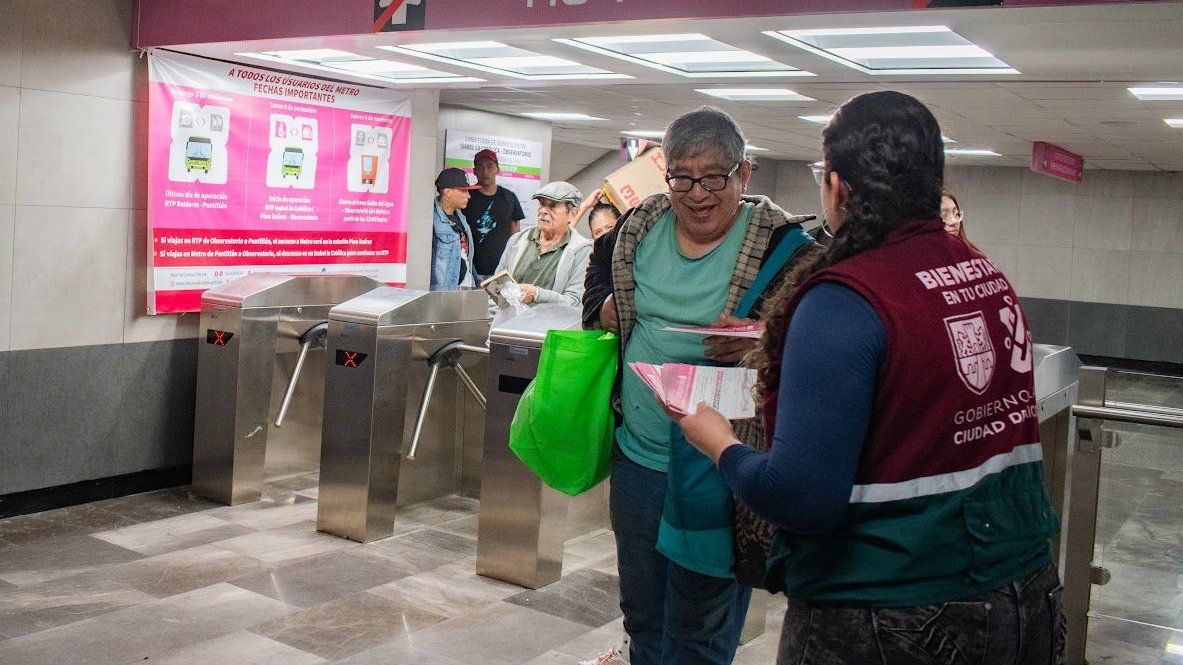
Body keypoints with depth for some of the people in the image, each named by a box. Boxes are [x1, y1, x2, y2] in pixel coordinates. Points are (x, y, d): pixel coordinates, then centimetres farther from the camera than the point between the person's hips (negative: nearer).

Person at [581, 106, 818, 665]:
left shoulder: (781, 245, -11)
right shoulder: (640, 228, 4)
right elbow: (601, 265, 25)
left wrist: (762, 342, -32)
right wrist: (603, 306, 4)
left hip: (718, 468, -5)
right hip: (636, 452, 5)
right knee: (640, 607, 23)